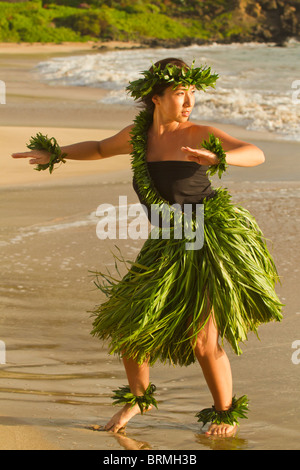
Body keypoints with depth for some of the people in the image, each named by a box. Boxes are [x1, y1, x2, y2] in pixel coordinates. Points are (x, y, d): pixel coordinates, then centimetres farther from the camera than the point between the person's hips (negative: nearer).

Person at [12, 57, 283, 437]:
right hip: (170, 246, 6)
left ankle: (227, 413, 12)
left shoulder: (199, 135, -10)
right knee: (129, 323, 7)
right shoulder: (138, 134, 5)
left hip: (212, 241, -6)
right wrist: (56, 154, 12)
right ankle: (138, 396, 33)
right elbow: (100, 149, 24)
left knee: (202, 339, -11)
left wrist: (217, 158, -38)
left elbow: (256, 154, -20)